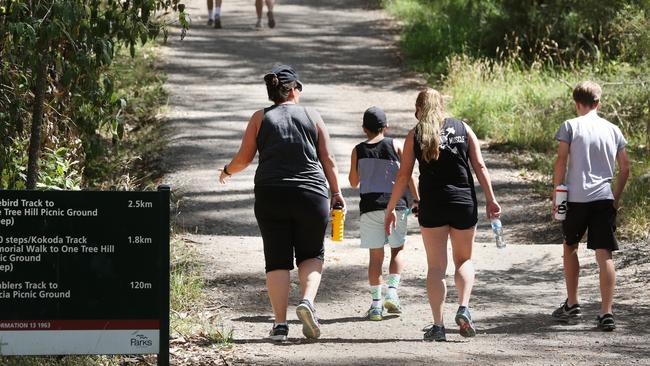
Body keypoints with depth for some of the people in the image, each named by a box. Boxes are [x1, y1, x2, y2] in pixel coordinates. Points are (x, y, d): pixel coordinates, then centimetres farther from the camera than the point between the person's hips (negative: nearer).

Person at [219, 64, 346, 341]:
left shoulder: (260, 118, 5)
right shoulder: (312, 116, 6)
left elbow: (244, 158, 4)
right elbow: (328, 159, 5)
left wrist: (227, 171, 24)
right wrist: (336, 193, 14)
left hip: (270, 196, 0)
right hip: (311, 196, 0)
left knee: (277, 261, 5)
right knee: (311, 254, 16)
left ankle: (280, 324, -2)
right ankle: (307, 301, -10)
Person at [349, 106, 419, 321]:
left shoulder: (358, 151, 5)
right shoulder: (395, 145, 1)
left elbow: (353, 182, 14)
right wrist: (416, 199, 9)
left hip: (369, 205, 1)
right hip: (395, 203, -1)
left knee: (375, 255, 5)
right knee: (397, 249, 13)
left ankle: (376, 303, 0)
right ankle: (392, 292, -6)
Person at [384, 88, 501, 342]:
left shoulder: (415, 135, 2)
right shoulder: (462, 129, 6)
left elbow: (403, 175, -1)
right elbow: (479, 166, 1)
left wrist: (390, 209, 5)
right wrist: (490, 199, 4)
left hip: (432, 204, -1)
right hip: (464, 202, 1)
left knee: (436, 266, 5)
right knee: (464, 260, 17)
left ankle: (437, 325, -1)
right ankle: (464, 308, -7)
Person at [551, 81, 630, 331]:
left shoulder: (570, 126, 0)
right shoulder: (613, 130, 11)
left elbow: (561, 162, -6)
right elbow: (625, 167, 12)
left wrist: (556, 194, 1)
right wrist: (617, 196, 22)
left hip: (576, 197, -2)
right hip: (604, 198, 2)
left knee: (570, 246, 19)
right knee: (604, 254, -2)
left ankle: (572, 305, 22)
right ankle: (606, 313, -9)